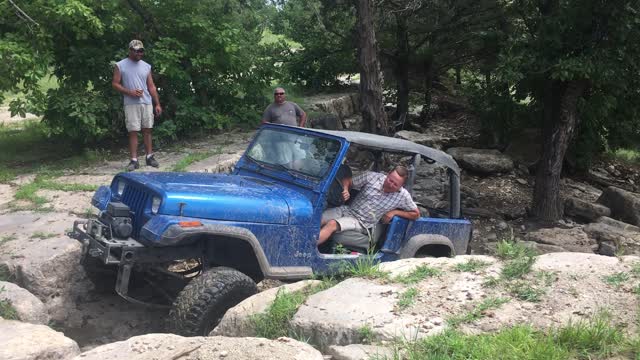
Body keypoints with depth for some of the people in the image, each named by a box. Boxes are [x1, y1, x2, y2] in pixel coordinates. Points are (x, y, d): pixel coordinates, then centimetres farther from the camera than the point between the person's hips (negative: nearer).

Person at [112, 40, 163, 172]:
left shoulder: (146, 66, 12)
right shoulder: (120, 65, 2)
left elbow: (151, 86, 12)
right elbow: (115, 84, 0)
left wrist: (157, 104, 6)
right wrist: (129, 92, -14)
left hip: (147, 103, 3)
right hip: (131, 104, -3)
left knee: (147, 130, 6)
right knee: (133, 132, -4)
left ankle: (149, 157, 15)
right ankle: (134, 160, -1)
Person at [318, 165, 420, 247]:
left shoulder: (403, 196, -7)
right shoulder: (371, 177, -7)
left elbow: (416, 214, 3)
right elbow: (349, 183, 4)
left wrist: (394, 212, -7)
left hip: (361, 223, -3)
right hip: (347, 210, 3)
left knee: (332, 225, -31)